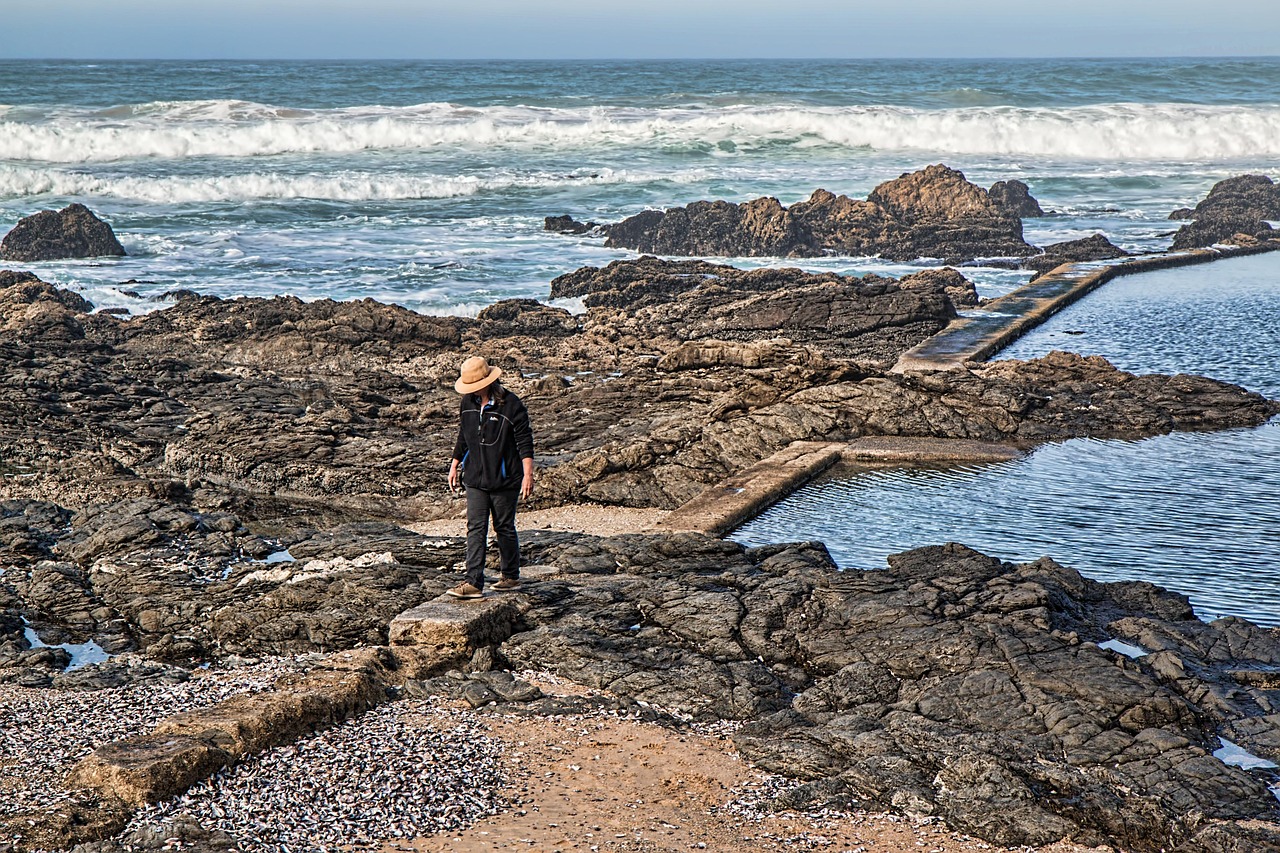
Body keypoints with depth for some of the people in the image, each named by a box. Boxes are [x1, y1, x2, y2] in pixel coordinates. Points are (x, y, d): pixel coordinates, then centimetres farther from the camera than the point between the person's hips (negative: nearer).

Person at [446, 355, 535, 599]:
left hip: (504, 479, -5)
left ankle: (511, 577, 23)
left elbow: (525, 441, -10)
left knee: (504, 528, 7)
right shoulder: (468, 403, 5)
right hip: (475, 478, 5)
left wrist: (528, 474, -14)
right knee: (476, 529, -2)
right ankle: (474, 583, -4)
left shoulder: (511, 404, -12)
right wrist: (455, 465, 22)